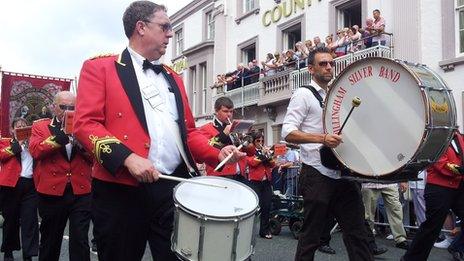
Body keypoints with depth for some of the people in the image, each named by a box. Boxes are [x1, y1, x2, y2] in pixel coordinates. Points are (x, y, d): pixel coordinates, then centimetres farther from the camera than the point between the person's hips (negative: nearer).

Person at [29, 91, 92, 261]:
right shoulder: (40, 126, 8)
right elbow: (34, 150, -10)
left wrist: (81, 142, -14)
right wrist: (59, 137, -19)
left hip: (81, 192, 1)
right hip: (52, 191, 0)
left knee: (80, 240, -2)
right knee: (50, 240, 14)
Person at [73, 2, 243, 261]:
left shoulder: (173, 77, 21)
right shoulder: (99, 68, 4)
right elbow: (85, 123, -7)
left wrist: (217, 154, 2)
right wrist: (126, 157, -21)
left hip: (175, 187, 5)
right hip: (121, 189, -4)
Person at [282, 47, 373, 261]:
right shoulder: (304, 94, -2)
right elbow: (288, 133, -14)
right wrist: (322, 138, -27)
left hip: (343, 174, 7)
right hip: (317, 176, -6)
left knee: (357, 232, 6)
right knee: (311, 235, 2)